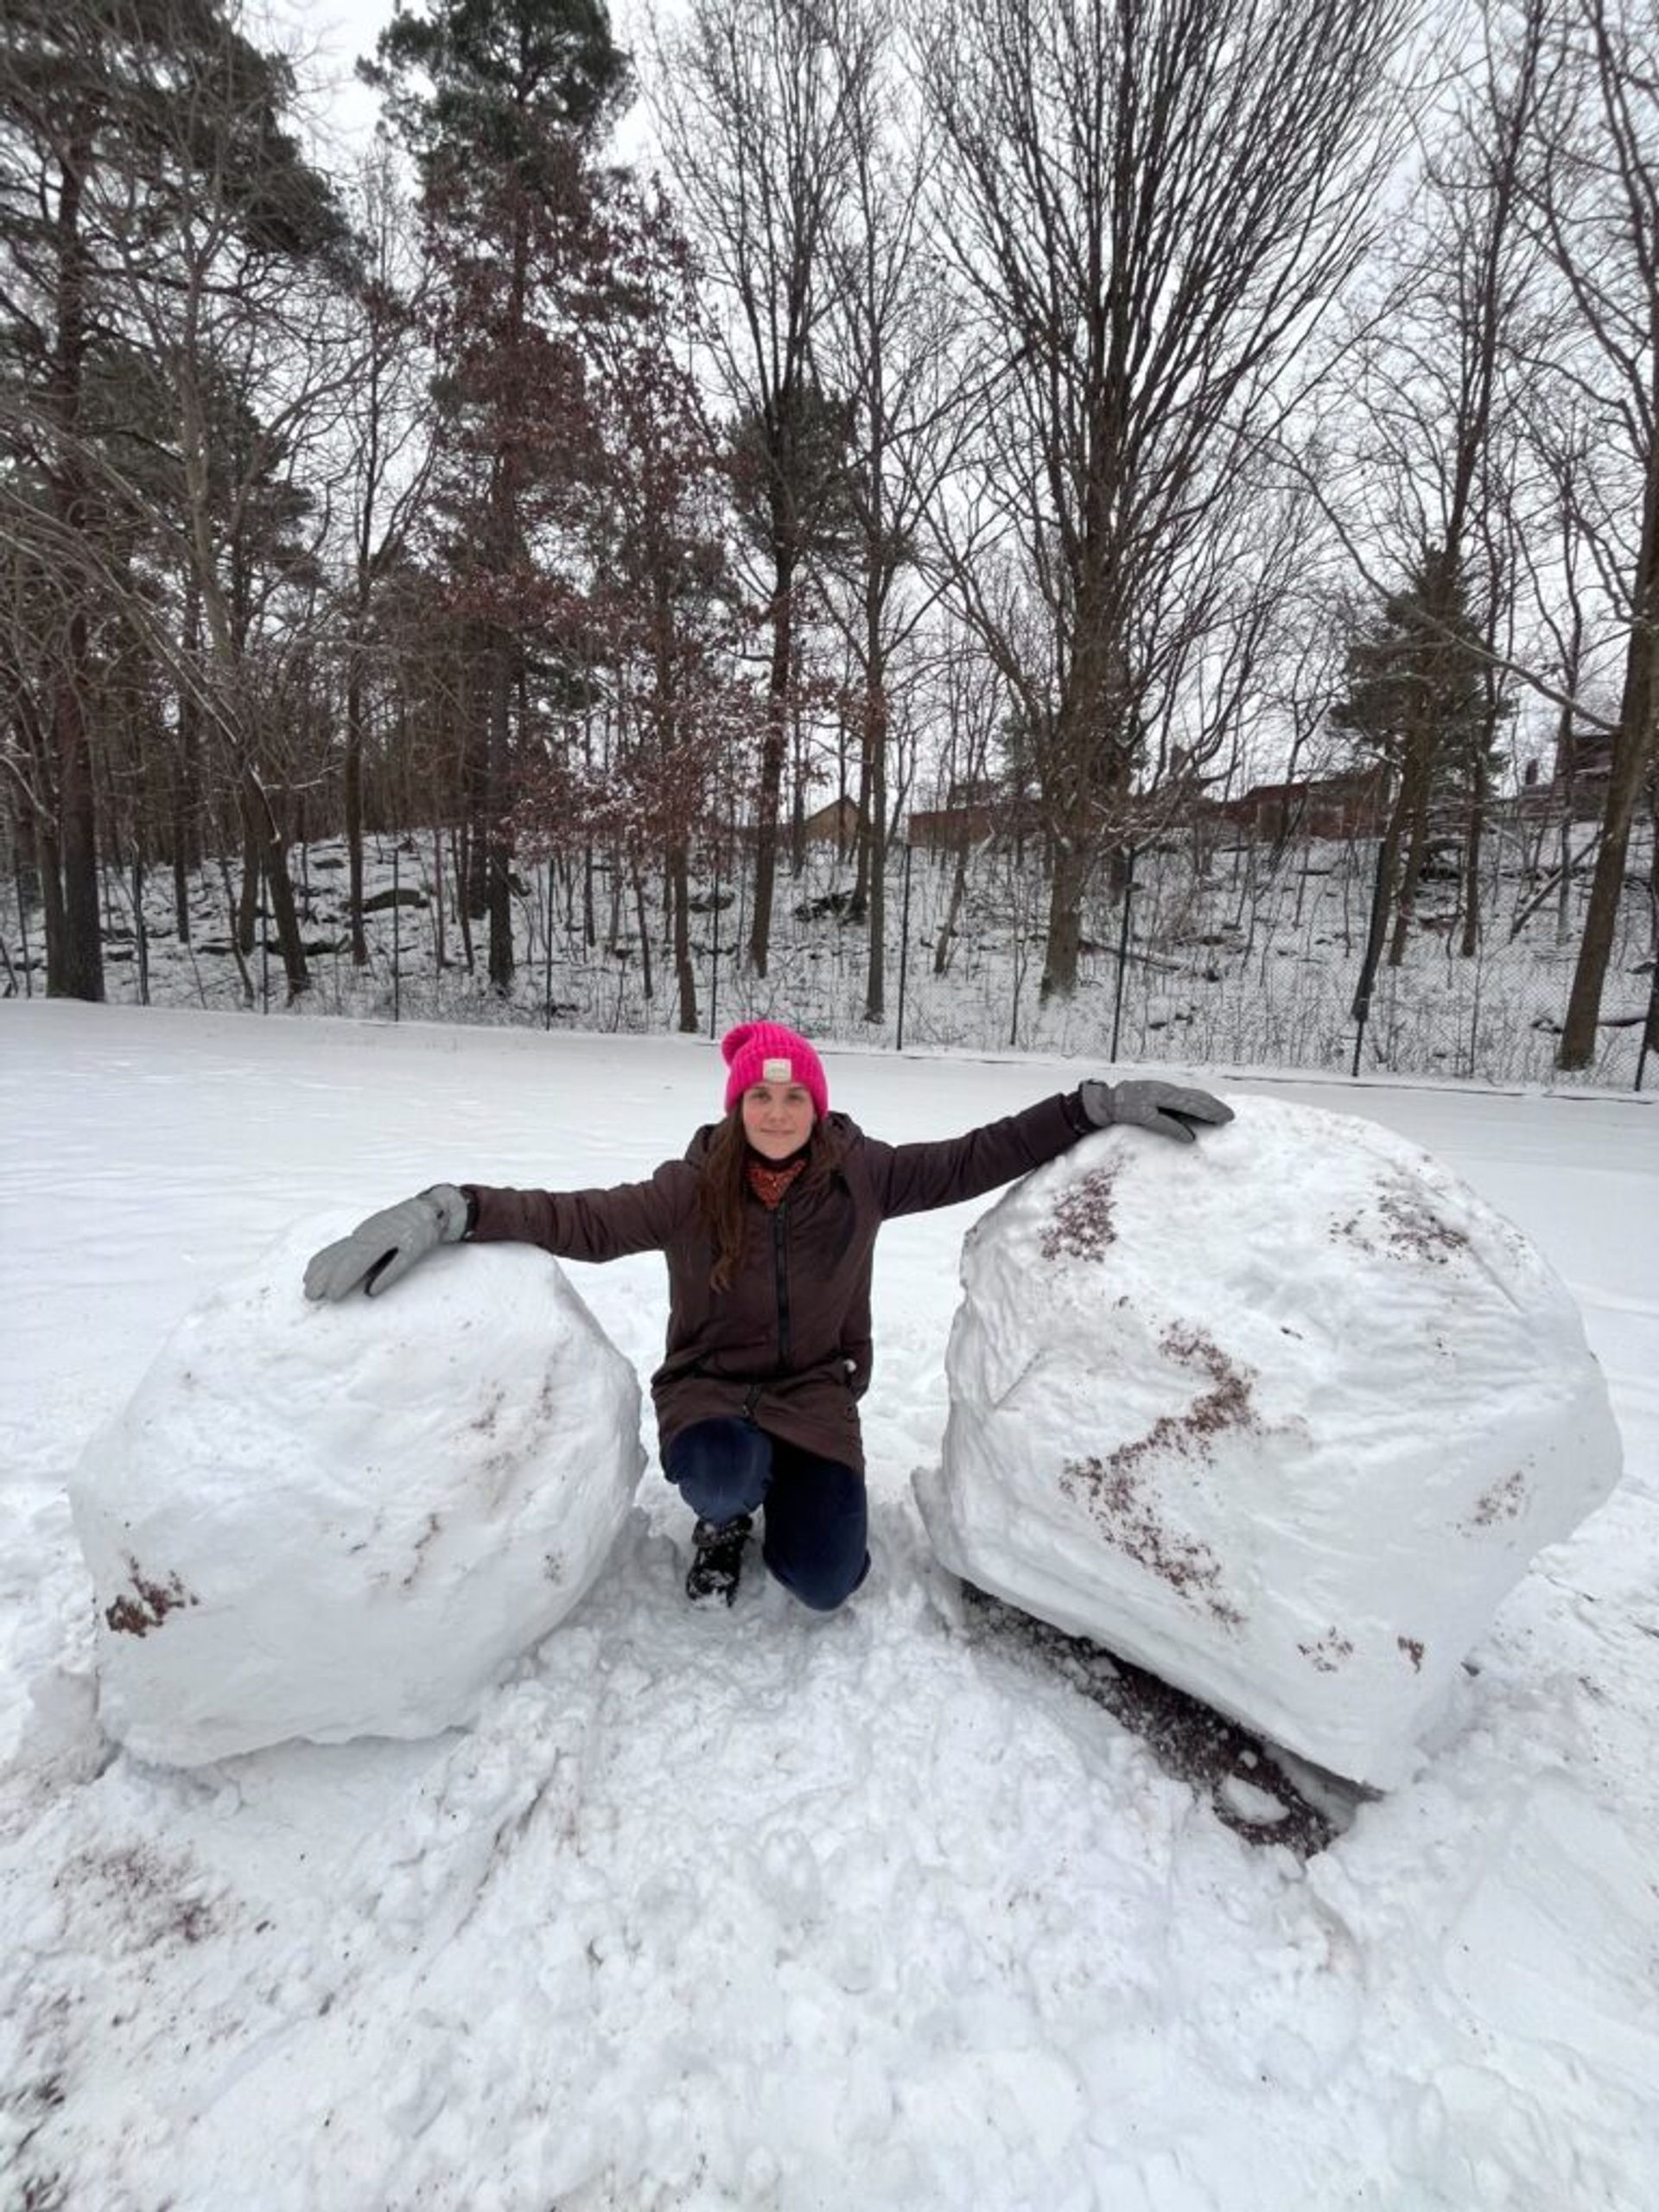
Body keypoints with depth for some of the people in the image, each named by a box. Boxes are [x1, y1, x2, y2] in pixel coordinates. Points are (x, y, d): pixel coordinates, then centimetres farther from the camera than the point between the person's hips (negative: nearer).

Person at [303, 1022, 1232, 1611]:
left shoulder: (860, 1175, -11)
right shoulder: (692, 1190, -15)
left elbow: (973, 1159, -11)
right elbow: (579, 1220, -21)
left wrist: (1098, 1104, -19)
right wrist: (447, 1210, -37)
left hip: (815, 1394, 1)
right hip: (710, 1389, -1)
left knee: (825, 1584, -11)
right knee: (722, 1474, -34)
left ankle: (797, 1494, 26)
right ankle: (728, 1517, 8)